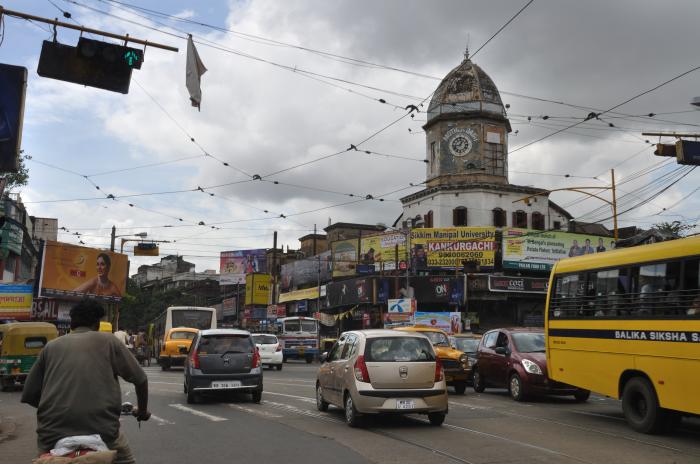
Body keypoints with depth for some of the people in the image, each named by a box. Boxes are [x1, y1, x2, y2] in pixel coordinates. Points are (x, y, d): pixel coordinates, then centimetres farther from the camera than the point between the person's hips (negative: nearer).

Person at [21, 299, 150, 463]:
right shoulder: (108, 341, 10)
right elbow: (140, 379, 10)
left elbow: (29, 395, 16)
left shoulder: (51, 346, 15)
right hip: (101, 428, -2)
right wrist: (142, 411, 27)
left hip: (53, 431, 2)